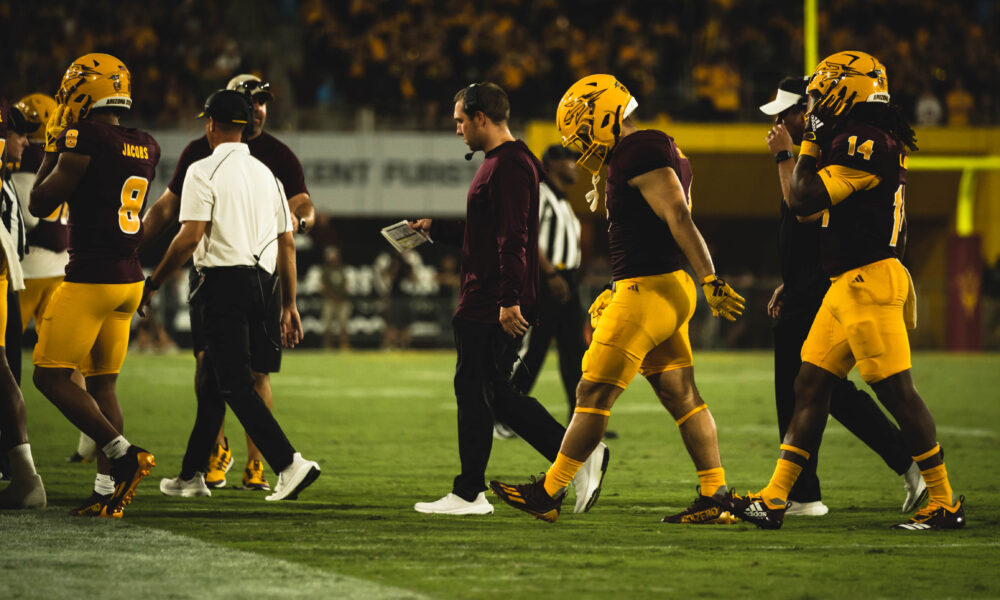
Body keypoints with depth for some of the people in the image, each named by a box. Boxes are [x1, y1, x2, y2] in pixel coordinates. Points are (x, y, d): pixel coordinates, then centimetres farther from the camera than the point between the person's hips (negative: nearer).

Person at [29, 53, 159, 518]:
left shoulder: (87, 141, -15)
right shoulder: (146, 148, 7)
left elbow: (40, 205, -9)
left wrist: (53, 148, 4)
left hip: (90, 279, -8)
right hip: (130, 278, 8)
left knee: (51, 376, -1)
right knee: (101, 382, 13)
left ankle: (122, 454, -11)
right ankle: (108, 491, 9)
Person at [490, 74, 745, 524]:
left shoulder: (639, 154, -14)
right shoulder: (660, 151, 18)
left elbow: (679, 219, -22)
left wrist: (711, 281, -29)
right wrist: (615, 300, 26)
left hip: (648, 290, -10)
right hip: (669, 287, 10)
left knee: (594, 393, -3)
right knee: (681, 396, 7)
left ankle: (548, 494, 2)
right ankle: (714, 497, 4)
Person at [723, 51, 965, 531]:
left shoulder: (867, 144, -15)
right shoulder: (853, 141, 16)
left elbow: (803, 201, -17)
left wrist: (808, 146, -5)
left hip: (868, 282, -10)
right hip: (847, 286, 10)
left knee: (896, 391, -7)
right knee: (810, 385, 8)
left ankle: (944, 504, -1)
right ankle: (774, 500, 10)